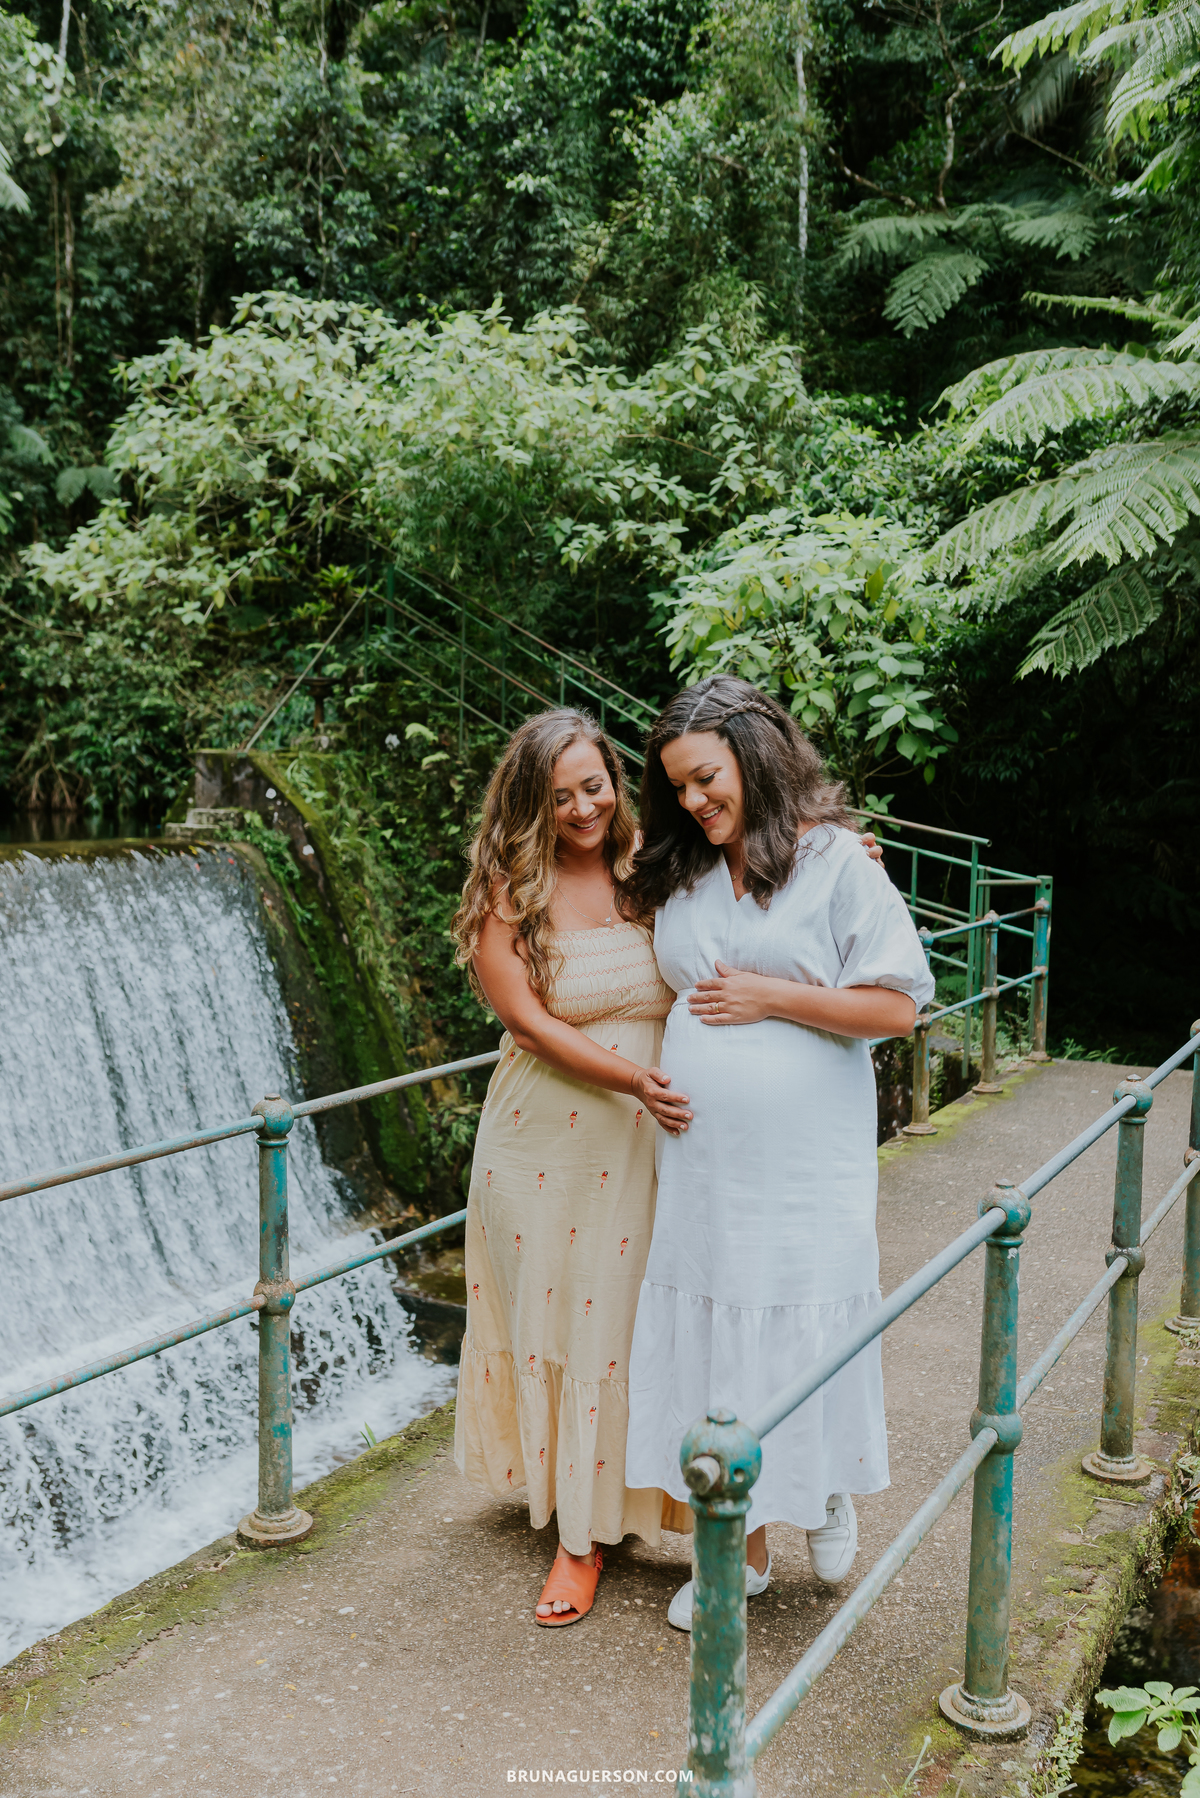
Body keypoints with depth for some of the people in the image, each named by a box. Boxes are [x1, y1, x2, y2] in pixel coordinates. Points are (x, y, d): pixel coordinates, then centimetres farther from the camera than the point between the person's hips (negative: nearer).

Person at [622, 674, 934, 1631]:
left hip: (804, 1161, -5)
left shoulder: (835, 860, -8)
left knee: (805, 1331, 6)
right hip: (701, 1158, 5)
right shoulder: (676, 876, 8)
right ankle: (743, 1550, 27)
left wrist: (771, 997, -14)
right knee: (713, 1334, 10)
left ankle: (829, 1495, 37)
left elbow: (899, 1006, -10)